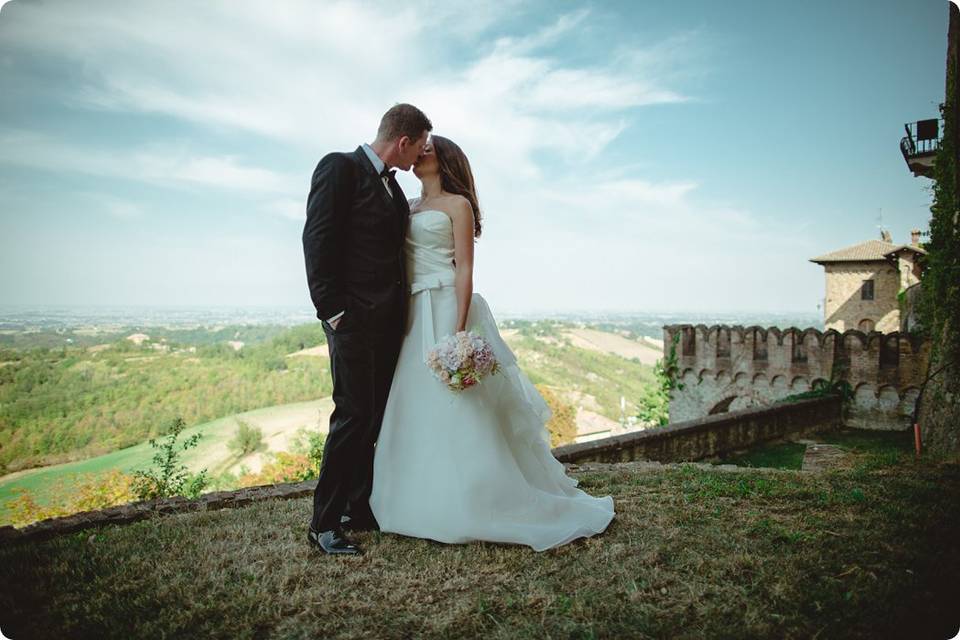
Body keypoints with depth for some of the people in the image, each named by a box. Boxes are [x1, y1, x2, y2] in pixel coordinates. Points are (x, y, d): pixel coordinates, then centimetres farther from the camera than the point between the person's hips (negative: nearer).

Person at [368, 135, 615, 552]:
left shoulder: (457, 204, 0)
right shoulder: (409, 207, 20)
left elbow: (465, 269, -9)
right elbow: (396, 260, 15)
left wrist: (459, 329, -19)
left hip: (446, 310, -7)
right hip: (413, 315, 7)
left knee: (454, 414, -7)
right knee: (417, 414, 8)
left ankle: (475, 509, 5)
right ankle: (428, 505, 20)